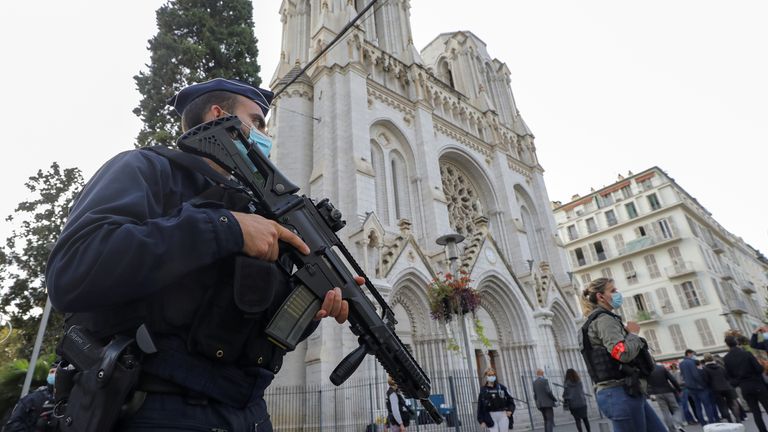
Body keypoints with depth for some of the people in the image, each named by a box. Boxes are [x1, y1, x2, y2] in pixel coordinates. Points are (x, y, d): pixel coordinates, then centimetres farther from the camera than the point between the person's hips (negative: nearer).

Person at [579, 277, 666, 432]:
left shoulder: (603, 320, 20)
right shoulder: (604, 319, -12)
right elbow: (623, 353, -25)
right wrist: (633, 333, -7)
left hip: (628, 393, 10)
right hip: (621, 394, -10)